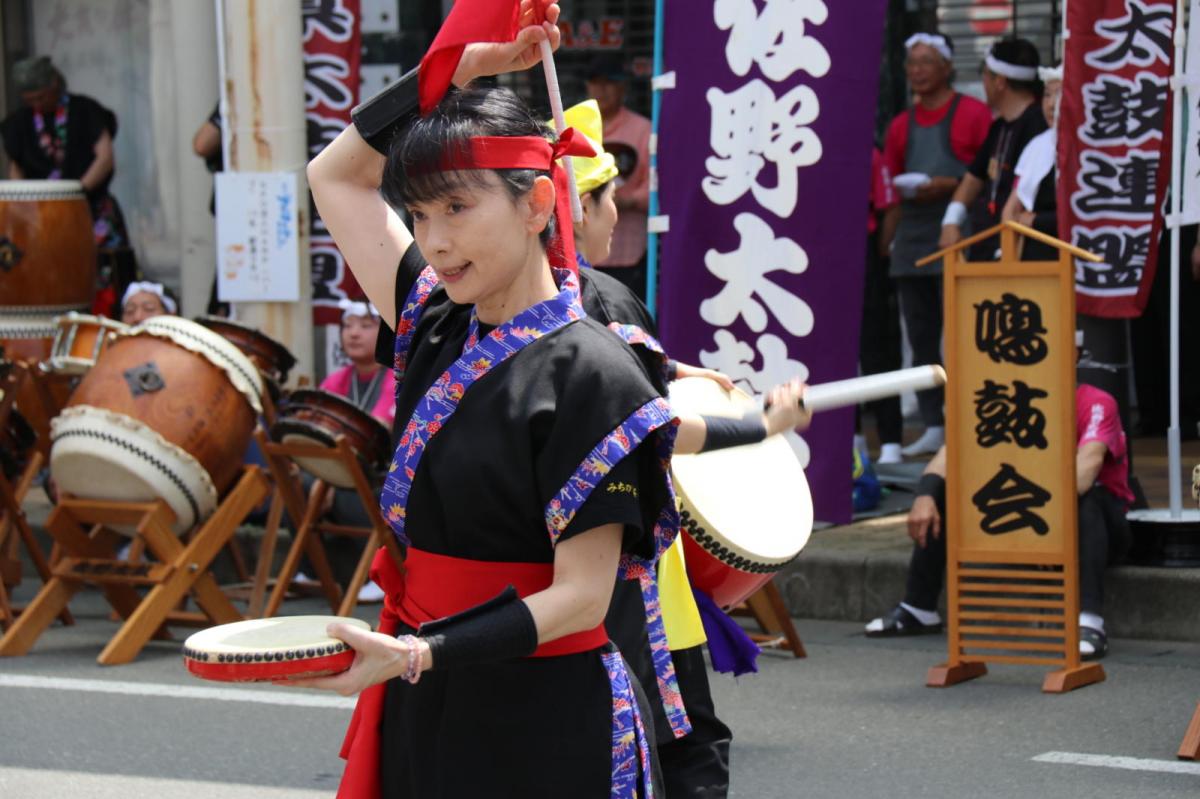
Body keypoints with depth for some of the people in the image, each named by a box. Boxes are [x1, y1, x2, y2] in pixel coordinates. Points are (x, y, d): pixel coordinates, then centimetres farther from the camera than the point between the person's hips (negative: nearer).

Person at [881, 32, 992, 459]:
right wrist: (883, 245, 10)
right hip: (910, 243, 6)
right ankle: (932, 426, 12)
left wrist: (949, 186, -17)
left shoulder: (973, 114, -1)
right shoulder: (902, 125, 16)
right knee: (920, 337, 7)